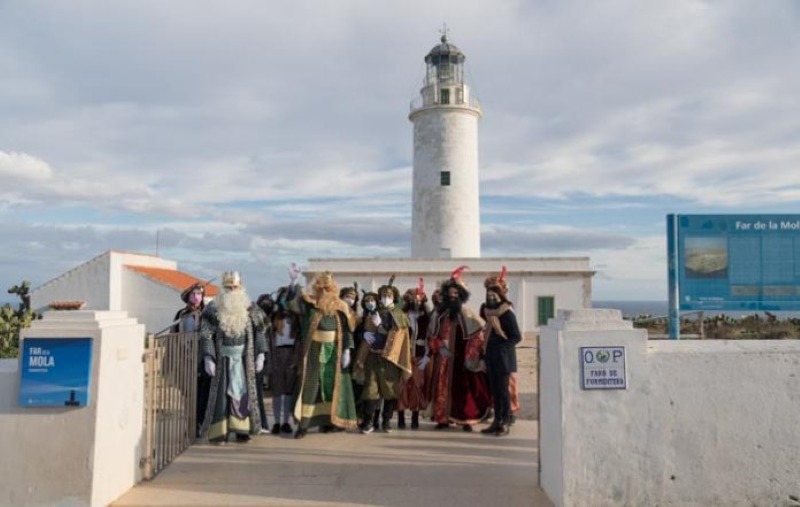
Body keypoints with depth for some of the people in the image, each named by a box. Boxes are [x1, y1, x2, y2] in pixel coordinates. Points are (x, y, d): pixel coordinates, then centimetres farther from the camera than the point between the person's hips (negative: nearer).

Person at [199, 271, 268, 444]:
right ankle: (219, 432, 7)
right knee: (221, 393, 0)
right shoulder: (213, 309, -2)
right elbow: (206, 335, -4)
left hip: (245, 358, 2)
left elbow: (259, 333, 5)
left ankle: (241, 430, 11)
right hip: (223, 358, -1)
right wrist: (208, 358, -11)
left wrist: (260, 355, -2)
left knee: (244, 392, 2)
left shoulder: (250, 309, 2)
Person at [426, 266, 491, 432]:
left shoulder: (468, 315, 0)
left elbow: (478, 336, -1)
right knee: (442, 387, 3)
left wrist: (471, 356, -8)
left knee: (463, 387, -3)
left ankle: (465, 420, 4)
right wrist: (439, 348, -5)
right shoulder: (438, 315, 9)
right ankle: (443, 418, 9)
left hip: (461, 359, -3)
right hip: (443, 359, 3)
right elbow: (431, 336, 12)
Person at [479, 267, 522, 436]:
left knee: (503, 389, -3)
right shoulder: (487, 311, 11)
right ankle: (497, 421, 17)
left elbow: (517, 337, -13)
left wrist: (502, 346, -14)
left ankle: (505, 423, 5)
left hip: (503, 356, -7)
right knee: (494, 389, 10)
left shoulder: (507, 313, -10)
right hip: (491, 356, 7)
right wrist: (486, 351, 10)